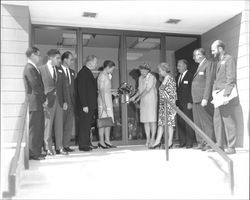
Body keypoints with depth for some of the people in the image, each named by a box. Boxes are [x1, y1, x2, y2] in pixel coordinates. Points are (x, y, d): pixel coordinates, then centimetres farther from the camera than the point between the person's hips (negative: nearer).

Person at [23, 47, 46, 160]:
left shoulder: (33, 68, 17)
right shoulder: (30, 68, -13)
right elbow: (35, 87, -18)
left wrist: (43, 98, 10)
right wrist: (44, 98, -8)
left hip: (38, 103, 9)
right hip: (34, 103, -9)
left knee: (39, 128, 13)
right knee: (34, 128, -2)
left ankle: (36, 151, 21)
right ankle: (33, 153, 6)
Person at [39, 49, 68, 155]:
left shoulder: (60, 71, 14)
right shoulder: (41, 69, -2)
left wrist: (65, 101, 8)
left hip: (59, 101, 5)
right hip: (48, 101, -5)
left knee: (59, 125, 7)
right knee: (48, 125, 0)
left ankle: (59, 147, 15)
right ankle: (48, 148, 10)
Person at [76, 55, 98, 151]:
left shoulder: (88, 72, 17)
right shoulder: (83, 73, -13)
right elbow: (81, 90, -19)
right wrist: (84, 105, -21)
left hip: (90, 104, 10)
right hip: (85, 105, -10)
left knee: (87, 125, 14)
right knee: (84, 125, -3)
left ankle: (87, 143, 22)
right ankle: (83, 145, 4)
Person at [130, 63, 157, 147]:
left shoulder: (152, 77, -8)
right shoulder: (140, 78, 15)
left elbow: (147, 90, -14)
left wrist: (139, 97, -12)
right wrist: (134, 96, 5)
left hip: (151, 100, -6)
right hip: (143, 102, 6)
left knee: (152, 120, -5)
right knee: (145, 121, 4)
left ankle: (152, 139, 1)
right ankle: (148, 139, 10)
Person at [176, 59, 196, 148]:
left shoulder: (190, 76, -3)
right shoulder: (178, 77, 19)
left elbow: (191, 90, -8)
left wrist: (190, 102, -14)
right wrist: (176, 101, 9)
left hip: (187, 103, -6)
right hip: (179, 103, 7)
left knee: (188, 123, -3)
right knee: (180, 123, 4)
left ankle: (189, 142, 4)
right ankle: (182, 142, 10)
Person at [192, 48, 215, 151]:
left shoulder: (208, 64, -4)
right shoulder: (199, 66, 22)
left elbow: (209, 82, -12)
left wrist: (205, 98, -19)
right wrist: (193, 99, 10)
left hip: (202, 99, -9)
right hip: (196, 99, 9)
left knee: (206, 121, -5)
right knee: (198, 122, 9)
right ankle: (201, 143, 15)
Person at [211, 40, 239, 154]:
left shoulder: (229, 59, -4)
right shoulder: (219, 62, 22)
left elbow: (231, 78, -13)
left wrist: (226, 93, -20)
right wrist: (214, 90, 10)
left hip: (227, 97, -9)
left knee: (229, 121, -6)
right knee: (217, 120, 8)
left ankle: (231, 147, -1)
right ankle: (219, 145, 15)